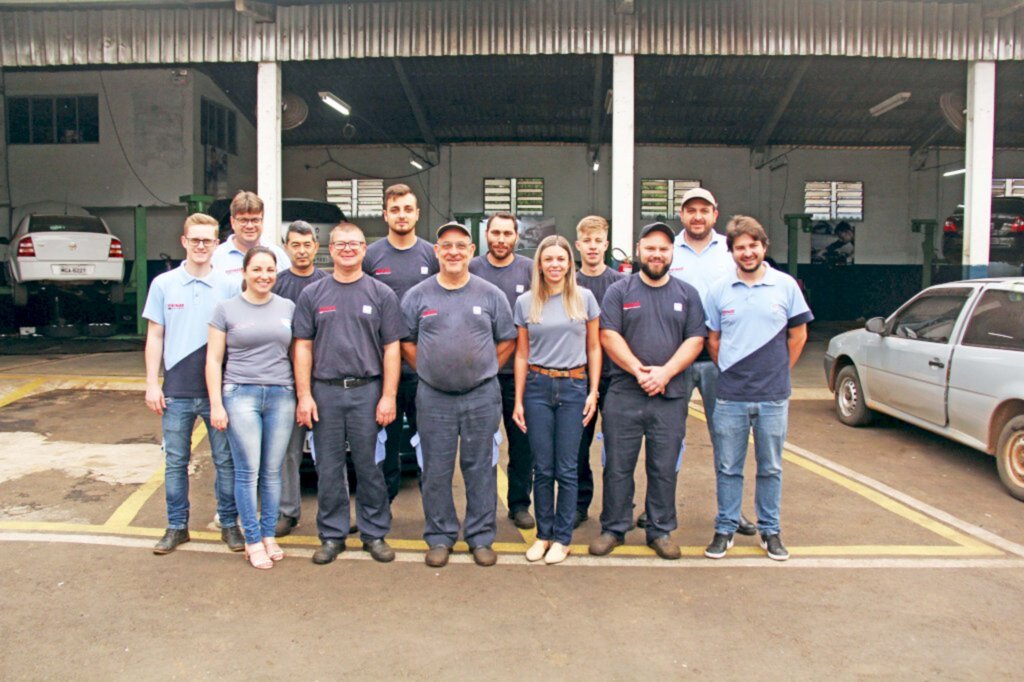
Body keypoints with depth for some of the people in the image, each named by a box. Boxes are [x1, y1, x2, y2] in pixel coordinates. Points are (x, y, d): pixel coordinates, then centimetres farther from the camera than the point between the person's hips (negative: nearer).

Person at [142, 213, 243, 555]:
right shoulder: (163, 284, 3)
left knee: (225, 460, 7)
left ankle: (229, 524, 20)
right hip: (176, 391, 1)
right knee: (175, 462, 11)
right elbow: (155, 336, 6)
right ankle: (176, 526, 24)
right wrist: (152, 383, 0)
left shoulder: (229, 286, 0)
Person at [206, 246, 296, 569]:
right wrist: (216, 404, -3)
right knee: (248, 472, -2)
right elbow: (213, 359, 3)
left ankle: (270, 535, 20)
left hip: (281, 396, 2)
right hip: (241, 395, -2)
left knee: (272, 471, 7)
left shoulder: (288, 308, 10)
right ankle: (253, 541, 9)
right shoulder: (227, 308, 3)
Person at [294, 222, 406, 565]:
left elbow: (391, 348, 1)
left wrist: (388, 396, -6)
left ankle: (375, 533, 19)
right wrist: (304, 395, -2)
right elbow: (303, 347, 6)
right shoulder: (312, 294, 8)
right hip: (325, 392, 1)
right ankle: (332, 535, 22)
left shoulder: (381, 294, 4)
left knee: (370, 467, 5)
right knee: (329, 469, 8)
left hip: (367, 391, -1)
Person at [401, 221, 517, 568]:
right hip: (433, 398, 1)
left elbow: (507, 340, 10)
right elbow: (406, 341, 10)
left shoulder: (490, 294, 3)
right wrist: (428, 370, 3)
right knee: (436, 471, 7)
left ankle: (481, 537, 20)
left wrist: (484, 370, 4)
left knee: (480, 469, 7)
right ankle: (439, 537, 21)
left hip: (482, 396, 0)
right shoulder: (418, 295, 3)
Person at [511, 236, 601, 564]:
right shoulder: (525, 302, 4)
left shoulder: (584, 298, 2)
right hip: (537, 386, 1)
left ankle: (563, 537, 17)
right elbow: (521, 354, 7)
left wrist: (593, 392, -1)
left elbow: (594, 348, 6)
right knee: (542, 468, 5)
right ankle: (543, 534, 20)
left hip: (573, 387, -1)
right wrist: (518, 401, 4)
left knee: (566, 469, 3)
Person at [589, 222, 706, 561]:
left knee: (665, 469, 8)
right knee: (618, 467, 5)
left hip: (671, 397, 1)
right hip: (623, 396, -1)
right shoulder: (619, 291, 5)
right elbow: (609, 336, -4)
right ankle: (613, 529, 19)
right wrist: (639, 371, -15)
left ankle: (661, 531, 22)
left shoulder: (687, 294, 10)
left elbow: (695, 340, 3)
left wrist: (664, 373, -11)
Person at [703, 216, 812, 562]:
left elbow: (798, 334, 8)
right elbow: (712, 339, 8)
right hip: (730, 397, 0)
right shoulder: (719, 289, 2)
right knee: (728, 468, 8)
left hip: (773, 396, 0)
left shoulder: (785, 285, 1)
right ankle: (725, 529, 22)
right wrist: (731, 373, 6)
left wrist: (777, 371, 8)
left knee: (770, 468, 12)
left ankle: (770, 530, 26)